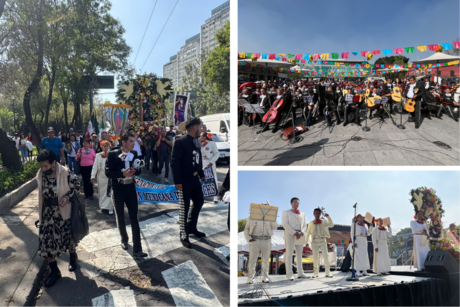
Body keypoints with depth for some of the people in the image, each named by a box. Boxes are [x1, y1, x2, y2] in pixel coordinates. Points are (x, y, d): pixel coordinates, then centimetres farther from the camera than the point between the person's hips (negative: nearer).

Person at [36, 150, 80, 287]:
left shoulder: (65, 173, -19)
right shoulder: (40, 175, -5)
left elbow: (76, 187, -9)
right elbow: (41, 194, 7)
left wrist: (67, 197, -26)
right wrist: (40, 213, 11)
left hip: (64, 211, -3)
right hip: (48, 212, 3)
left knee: (69, 236, 15)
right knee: (47, 240, 0)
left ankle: (73, 257, 44)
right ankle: (54, 271, 15)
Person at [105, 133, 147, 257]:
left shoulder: (134, 153, 1)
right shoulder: (112, 154, -9)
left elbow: (138, 170, 5)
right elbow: (108, 172, -13)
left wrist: (133, 172, -17)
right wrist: (123, 174, -26)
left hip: (131, 188, 2)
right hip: (118, 189, -2)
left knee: (134, 218, -1)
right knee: (120, 217, 15)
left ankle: (137, 249, 1)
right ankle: (124, 239, 39)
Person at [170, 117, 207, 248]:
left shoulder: (197, 142, 8)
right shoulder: (180, 142, -16)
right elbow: (174, 162, -18)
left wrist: (201, 174, 12)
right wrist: (177, 181, -21)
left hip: (195, 179, 8)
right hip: (185, 181, -8)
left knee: (199, 202, 16)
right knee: (184, 208, 3)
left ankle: (191, 227, 35)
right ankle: (184, 235, 17)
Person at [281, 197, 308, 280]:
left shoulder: (302, 214, 20)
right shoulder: (286, 212, 7)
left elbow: (304, 226, 13)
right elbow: (285, 224, -6)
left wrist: (301, 233, -8)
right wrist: (294, 233, -15)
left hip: (300, 235, 5)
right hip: (290, 234, -5)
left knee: (299, 254, 6)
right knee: (289, 254, -9)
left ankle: (300, 273, 10)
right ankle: (289, 274, -10)